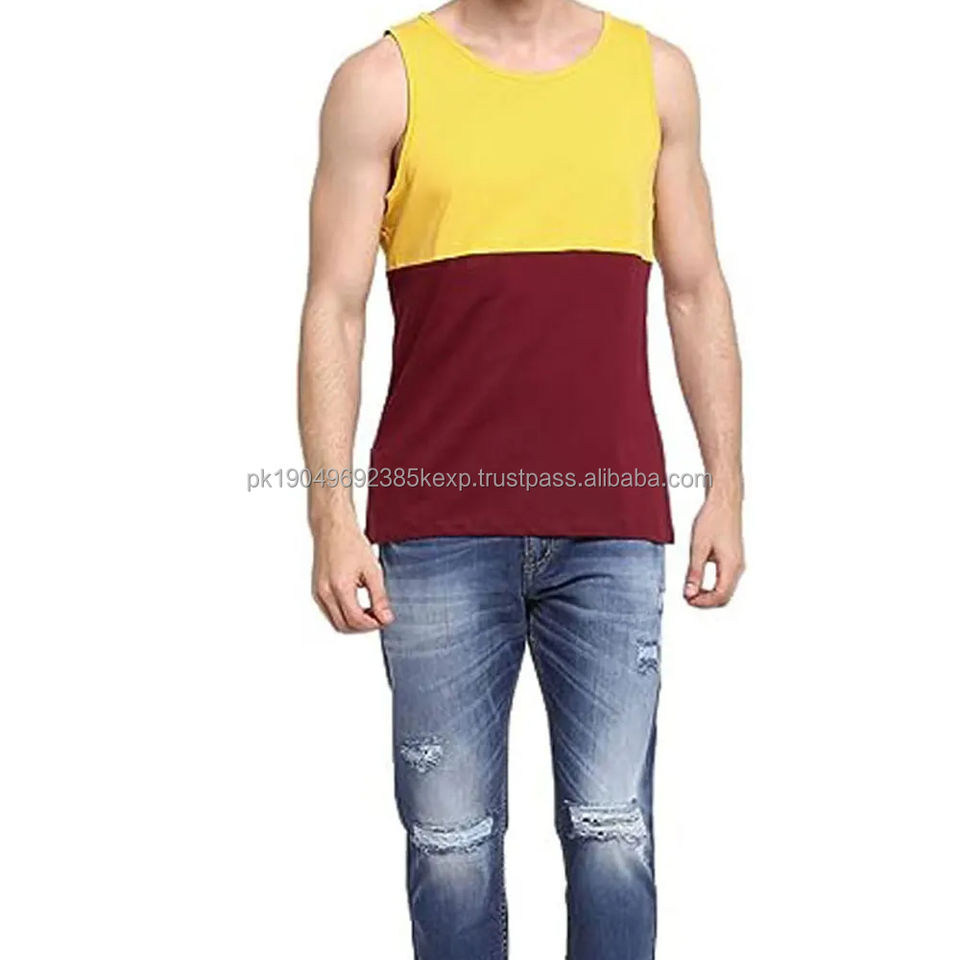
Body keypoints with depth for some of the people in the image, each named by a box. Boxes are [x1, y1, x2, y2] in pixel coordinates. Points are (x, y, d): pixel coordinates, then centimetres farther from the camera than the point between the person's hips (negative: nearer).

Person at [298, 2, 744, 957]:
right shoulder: (384, 80, 4)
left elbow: (695, 290, 13)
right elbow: (335, 307, 0)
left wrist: (725, 485, 8)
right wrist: (331, 512, -7)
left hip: (614, 528, 2)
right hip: (438, 528, -1)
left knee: (613, 832, 3)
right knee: (452, 837, 6)